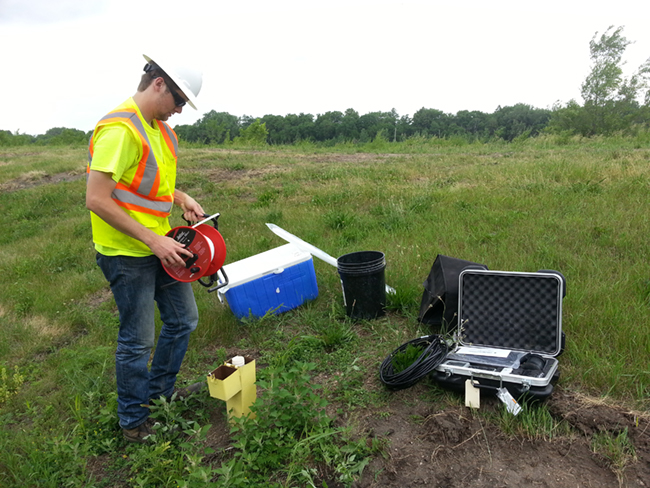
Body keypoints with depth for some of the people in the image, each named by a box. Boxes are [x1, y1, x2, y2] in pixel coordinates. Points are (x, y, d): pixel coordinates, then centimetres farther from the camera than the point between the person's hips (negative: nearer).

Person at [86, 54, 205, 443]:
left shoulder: (161, 128, 8)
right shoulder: (120, 129, -21)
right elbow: (97, 199, -25)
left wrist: (182, 198, 3)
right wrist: (153, 240, -24)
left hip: (161, 244, 9)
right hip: (127, 253, -9)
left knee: (184, 319, 17)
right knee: (138, 341, 4)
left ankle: (159, 394, 38)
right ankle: (134, 422, 27)